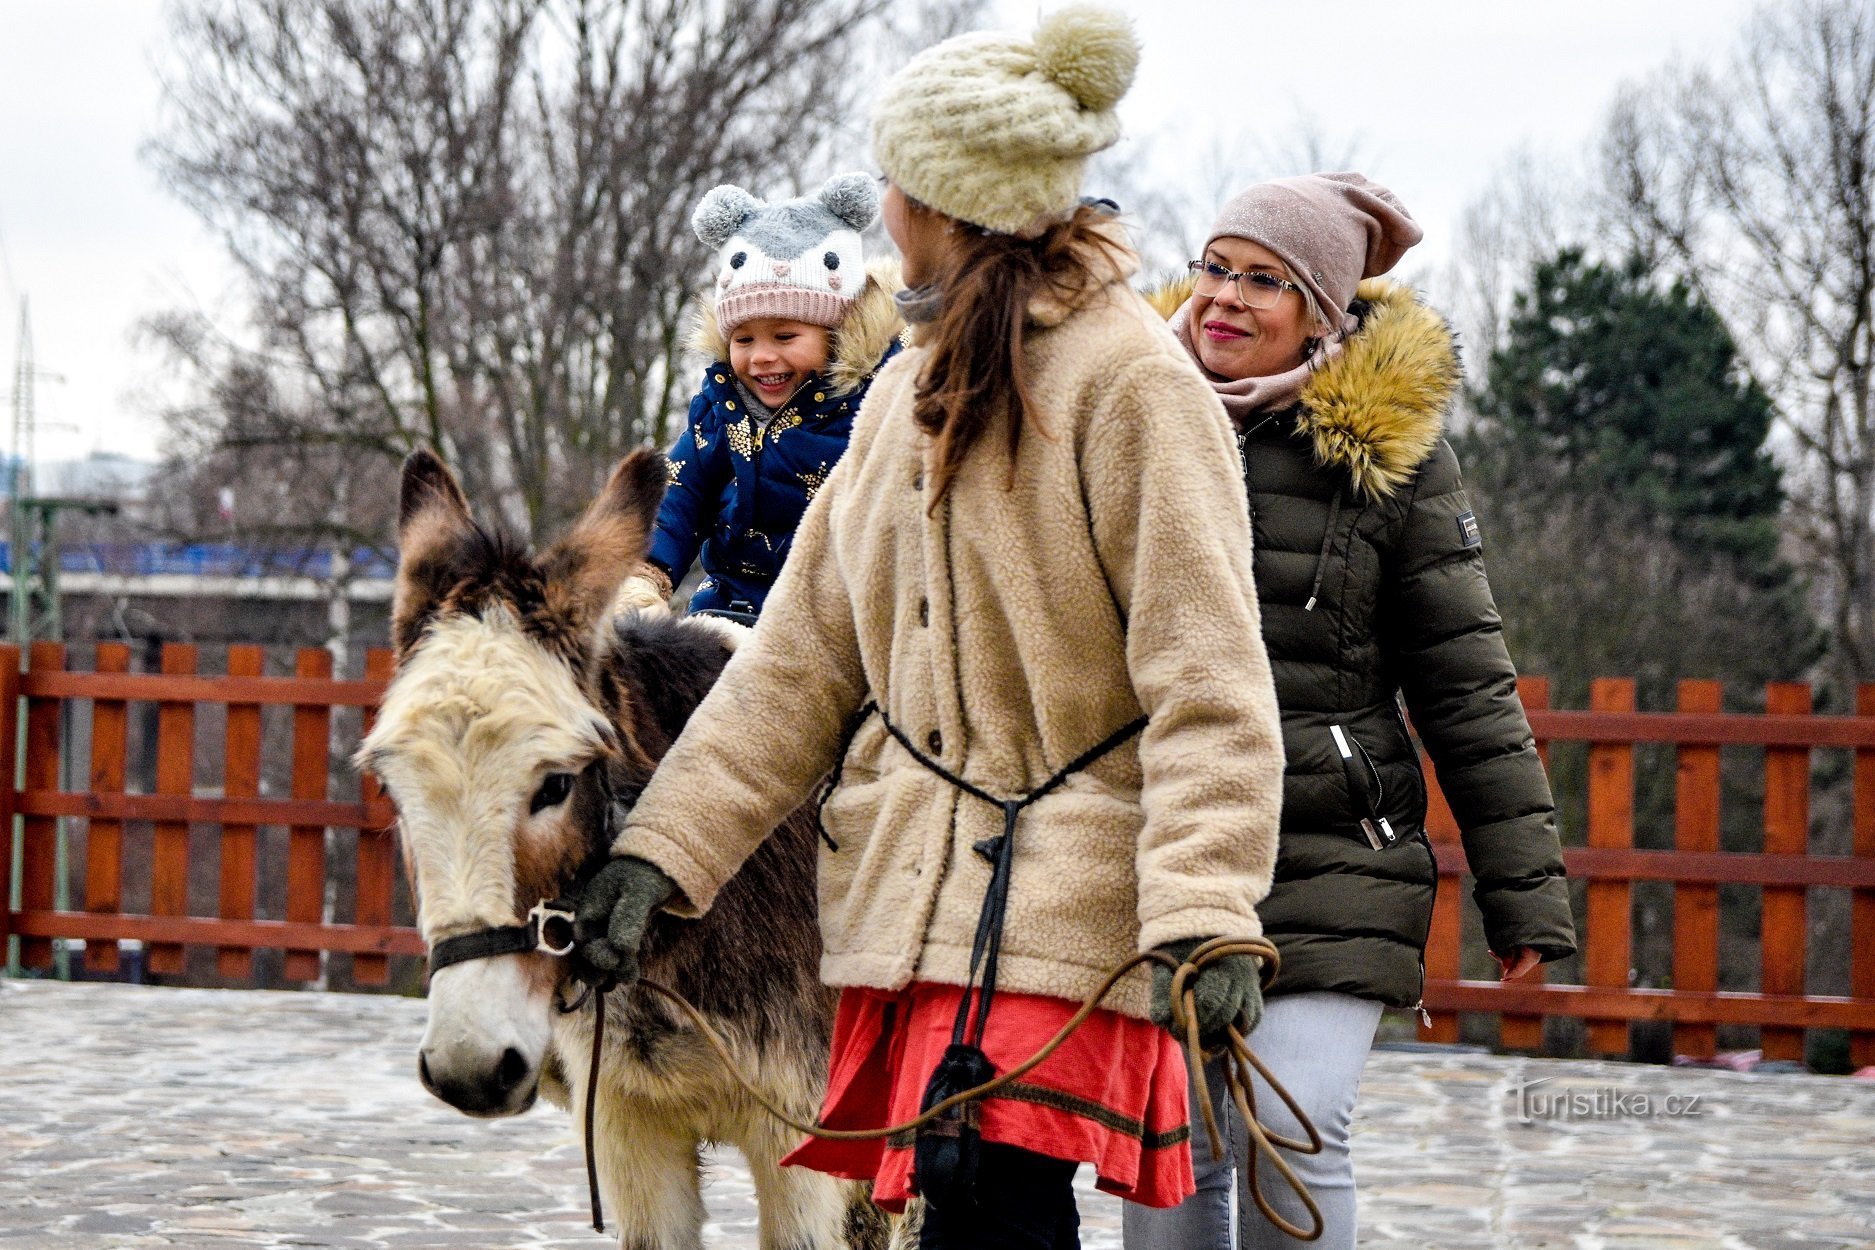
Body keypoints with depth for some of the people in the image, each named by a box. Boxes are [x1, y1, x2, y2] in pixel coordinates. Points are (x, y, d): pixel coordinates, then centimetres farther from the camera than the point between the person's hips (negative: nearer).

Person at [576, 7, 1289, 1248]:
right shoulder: (910, 395, 16)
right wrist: (663, 848, 6)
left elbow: (1207, 679, -14)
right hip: (912, 893, 7)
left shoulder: (1133, 385, -9)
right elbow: (804, 655, 15)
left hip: (1059, 908, -7)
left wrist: (1203, 914, -24)